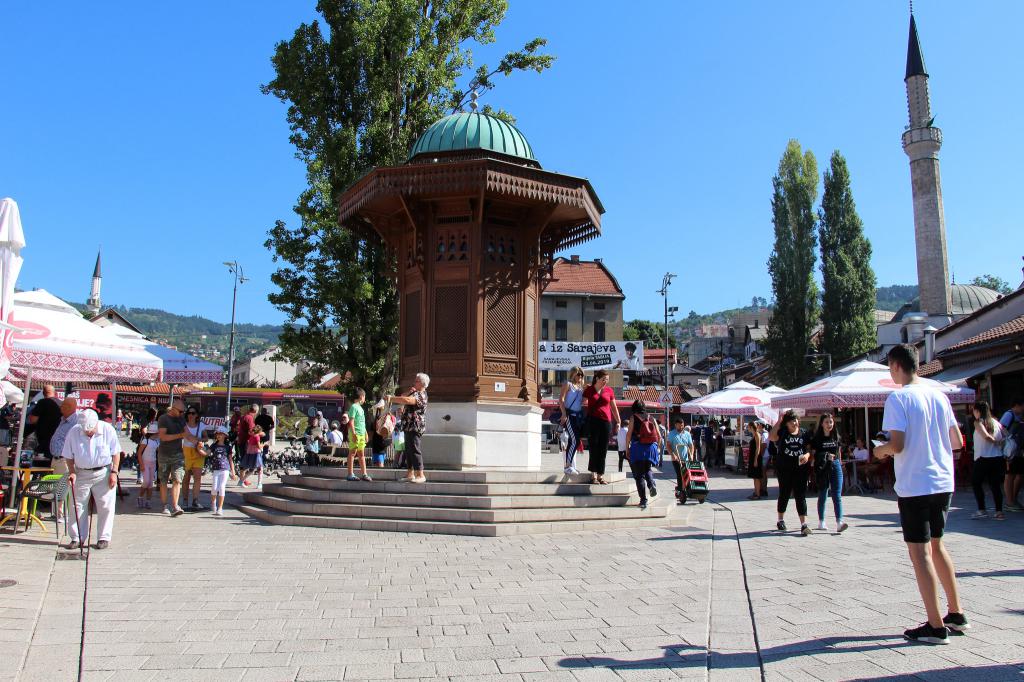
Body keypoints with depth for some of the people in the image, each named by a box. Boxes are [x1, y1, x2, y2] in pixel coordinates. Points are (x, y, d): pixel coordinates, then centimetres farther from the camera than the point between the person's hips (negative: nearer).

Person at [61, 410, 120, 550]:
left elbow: (116, 453, -4)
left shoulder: (108, 430, -12)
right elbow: (69, 456, 3)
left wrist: (114, 472, -9)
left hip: (104, 473, -1)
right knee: (78, 506, 5)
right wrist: (71, 472, -9)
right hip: (81, 474, 2)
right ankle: (77, 538, 16)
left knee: (106, 507, 1)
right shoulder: (73, 432, -9)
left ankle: (104, 538, 10)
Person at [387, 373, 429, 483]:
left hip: (415, 427, -10)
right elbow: (402, 397, 17)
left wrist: (391, 398, -29)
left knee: (414, 450, -12)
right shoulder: (415, 393, 20)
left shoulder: (421, 395, -14)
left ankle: (420, 475, -12)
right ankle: (411, 474, 17)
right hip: (409, 426, 10)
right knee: (408, 450, 11)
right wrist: (409, 392, 1)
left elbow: (406, 400, -31)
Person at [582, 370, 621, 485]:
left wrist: (618, 421, 14)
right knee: (593, 448, -3)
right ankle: (593, 475, 0)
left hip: (606, 421, 2)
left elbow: (614, 407, 16)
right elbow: (582, 403, 2)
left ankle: (600, 475, 7)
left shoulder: (609, 390, 9)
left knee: (603, 450, 3)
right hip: (592, 421, -2)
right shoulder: (589, 390, 4)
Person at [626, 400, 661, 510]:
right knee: (647, 469, 24)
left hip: (638, 448, -4)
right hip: (651, 448, 4)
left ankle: (643, 500, -4)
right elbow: (659, 436, 10)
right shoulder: (651, 418, 12)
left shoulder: (633, 418, 2)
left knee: (639, 475, 3)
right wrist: (657, 447, 20)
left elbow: (629, 434, -8)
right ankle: (652, 485, -5)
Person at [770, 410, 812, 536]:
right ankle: (781, 520, 29)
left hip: (801, 468, 1)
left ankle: (804, 524, -5)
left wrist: (807, 455, -16)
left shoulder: (804, 433, 7)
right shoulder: (782, 432, 0)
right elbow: (772, 437, -20)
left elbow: (809, 448, 7)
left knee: (801, 496, -3)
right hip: (784, 469, -1)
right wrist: (779, 420, -18)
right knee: (784, 495, 12)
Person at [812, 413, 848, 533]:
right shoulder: (816, 438, -2)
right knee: (822, 495, 7)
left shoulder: (836, 437, 8)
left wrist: (839, 462, 12)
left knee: (837, 495, -7)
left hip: (835, 466, 2)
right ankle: (821, 522, 18)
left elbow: (839, 453, 17)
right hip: (822, 468, -2)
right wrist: (826, 456, -18)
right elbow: (813, 455, -5)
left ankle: (839, 522, -14)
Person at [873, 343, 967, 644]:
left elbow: (897, 444, -18)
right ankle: (956, 614, 28)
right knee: (936, 545, 21)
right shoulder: (939, 395, 8)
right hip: (943, 483, 7)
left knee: (919, 552, 0)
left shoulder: (898, 398, -12)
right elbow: (957, 441, 12)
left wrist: (880, 450, 1)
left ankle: (936, 626, 4)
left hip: (914, 486, -7)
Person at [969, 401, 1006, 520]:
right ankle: (999, 512, 6)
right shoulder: (995, 422, 10)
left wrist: (996, 442, -7)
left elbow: (986, 436, -22)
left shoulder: (978, 422, -8)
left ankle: (982, 510, 4)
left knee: (976, 483, 7)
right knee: (996, 485, 9)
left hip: (983, 459, -6)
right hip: (998, 458, 6)